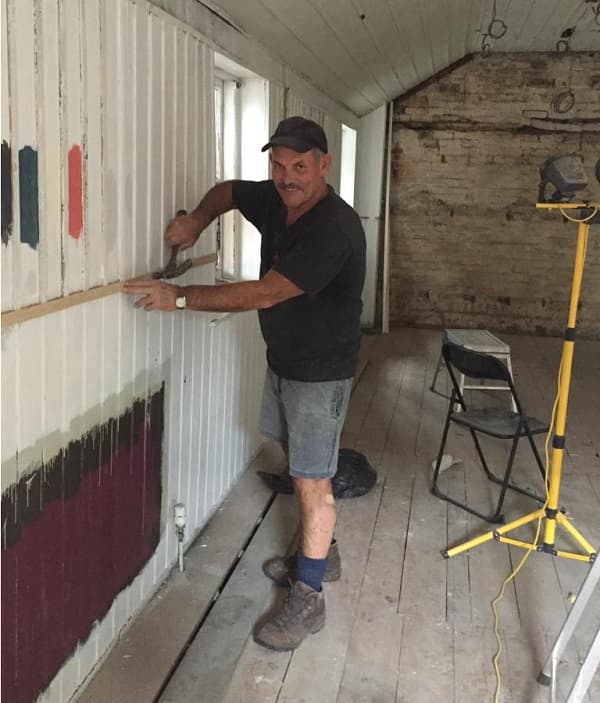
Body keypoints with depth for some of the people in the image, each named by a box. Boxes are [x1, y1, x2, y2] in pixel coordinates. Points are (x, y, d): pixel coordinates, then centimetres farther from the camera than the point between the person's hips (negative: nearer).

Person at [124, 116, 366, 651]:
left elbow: (264, 293, -33)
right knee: (297, 461, 20)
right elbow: (227, 190, 19)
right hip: (282, 360, 9)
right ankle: (320, 553, 39)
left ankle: (308, 599, 12)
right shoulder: (273, 199, -3)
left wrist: (180, 298, -31)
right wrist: (198, 219, -3)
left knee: (311, 480, -2)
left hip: (320, 371, -9)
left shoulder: (335, 228, -29)